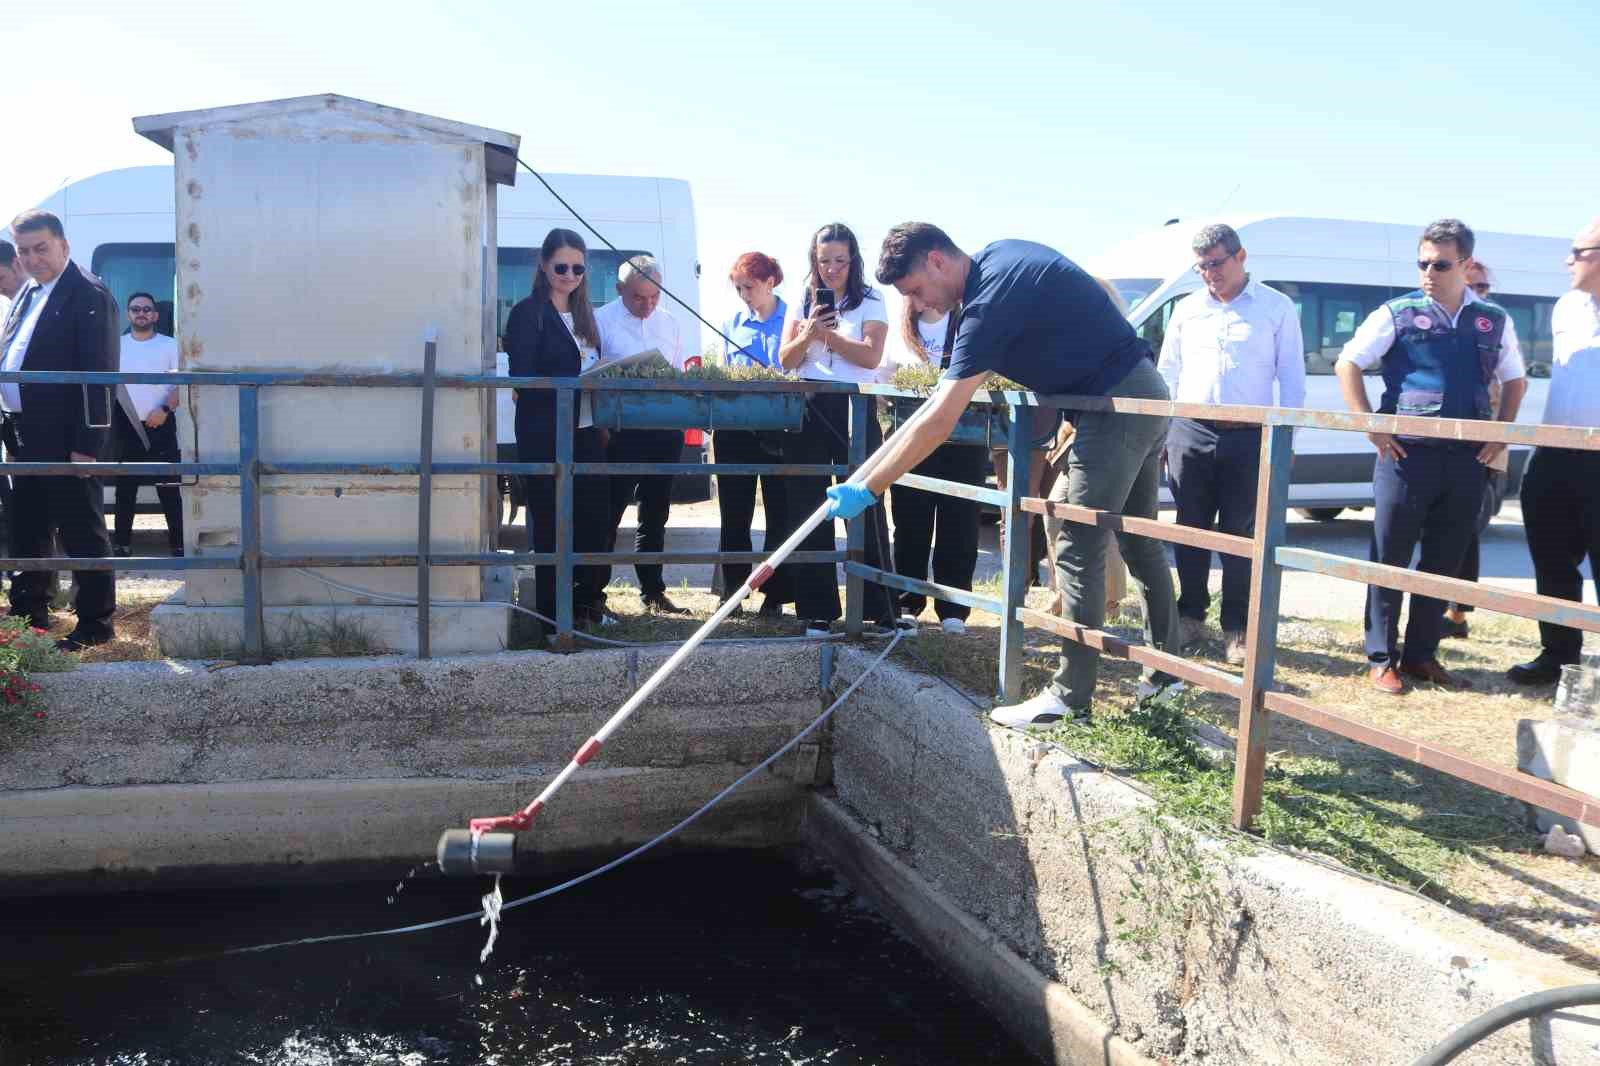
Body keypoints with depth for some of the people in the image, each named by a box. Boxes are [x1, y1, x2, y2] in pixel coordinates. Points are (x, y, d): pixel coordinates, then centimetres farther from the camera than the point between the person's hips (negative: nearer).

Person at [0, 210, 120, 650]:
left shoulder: (88, 295, -12)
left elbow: (98, 374, -17)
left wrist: (86, 445, -20)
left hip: (65, 440, -9)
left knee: (82, 534, 0)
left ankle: (95, 624, 9)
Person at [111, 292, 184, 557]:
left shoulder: (170, 345, 2)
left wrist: (165, 410, -15)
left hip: (160, 425, -3)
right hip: (125, 425, 3)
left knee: (168, 485, -4)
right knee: (125, 486, 7)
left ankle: (178, 543, -1)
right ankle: (122, 543, 13)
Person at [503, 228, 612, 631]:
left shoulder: (582, 313, 16)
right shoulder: (528, 313, -6)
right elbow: (522, 380, -14)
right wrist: (574, 384, -24)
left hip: (586, 434, 6)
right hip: (545, 437, -6)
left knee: (594, 517, 6)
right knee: (551, 524, 0)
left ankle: (587, 602, 20)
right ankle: (552, 612, 9)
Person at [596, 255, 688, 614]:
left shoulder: (669, 323, 14)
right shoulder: (601, 321, -3)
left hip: (665, 429, 5)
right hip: (622, 431, -5)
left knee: (655, 515, 13)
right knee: (609, 514, -3)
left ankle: (653, 592, 22)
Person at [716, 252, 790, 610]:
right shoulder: (733, 324, 14)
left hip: (779, 429, -4)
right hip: (735, 429, 4)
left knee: (780, 513, 1)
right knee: (734, 513, 6)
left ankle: (775, 594, 8)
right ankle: (732, 591, 15)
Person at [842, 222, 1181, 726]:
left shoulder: (989, 302, -21)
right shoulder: (999, 254, 7)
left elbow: (938, 423, -25)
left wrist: (866, 490, -21)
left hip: (1116, 406, -10)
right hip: (1145, 393, 10)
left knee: (1079, 549, -8)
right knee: (1140, 542, 17)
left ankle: (1070, 697, -3)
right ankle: (1166, 669, 28)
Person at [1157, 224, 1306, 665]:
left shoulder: (1277, 308, 3)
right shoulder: (1187, 309, 12)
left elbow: (1292, 378, 4)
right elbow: (1167, 374, 16)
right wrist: (1160, 432, 11)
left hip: (1248, 437, -3)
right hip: (1189, 433, 3)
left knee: (1240, 534, 1)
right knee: (1191, 529, 8)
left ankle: (1237, 627, 8)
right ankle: (1191, 616, 20)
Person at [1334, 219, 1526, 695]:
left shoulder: (1494, 321, 9)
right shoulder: (1398, 314, -3)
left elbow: (1514, 379, 22)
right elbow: (1347, 364, -2)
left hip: (1467, 459, 4)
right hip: (1407, 455, -4)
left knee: (1444, 564, 10)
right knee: (1390, 560, 2)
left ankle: (1422, 656, 22)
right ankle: (1381, 660, 11)